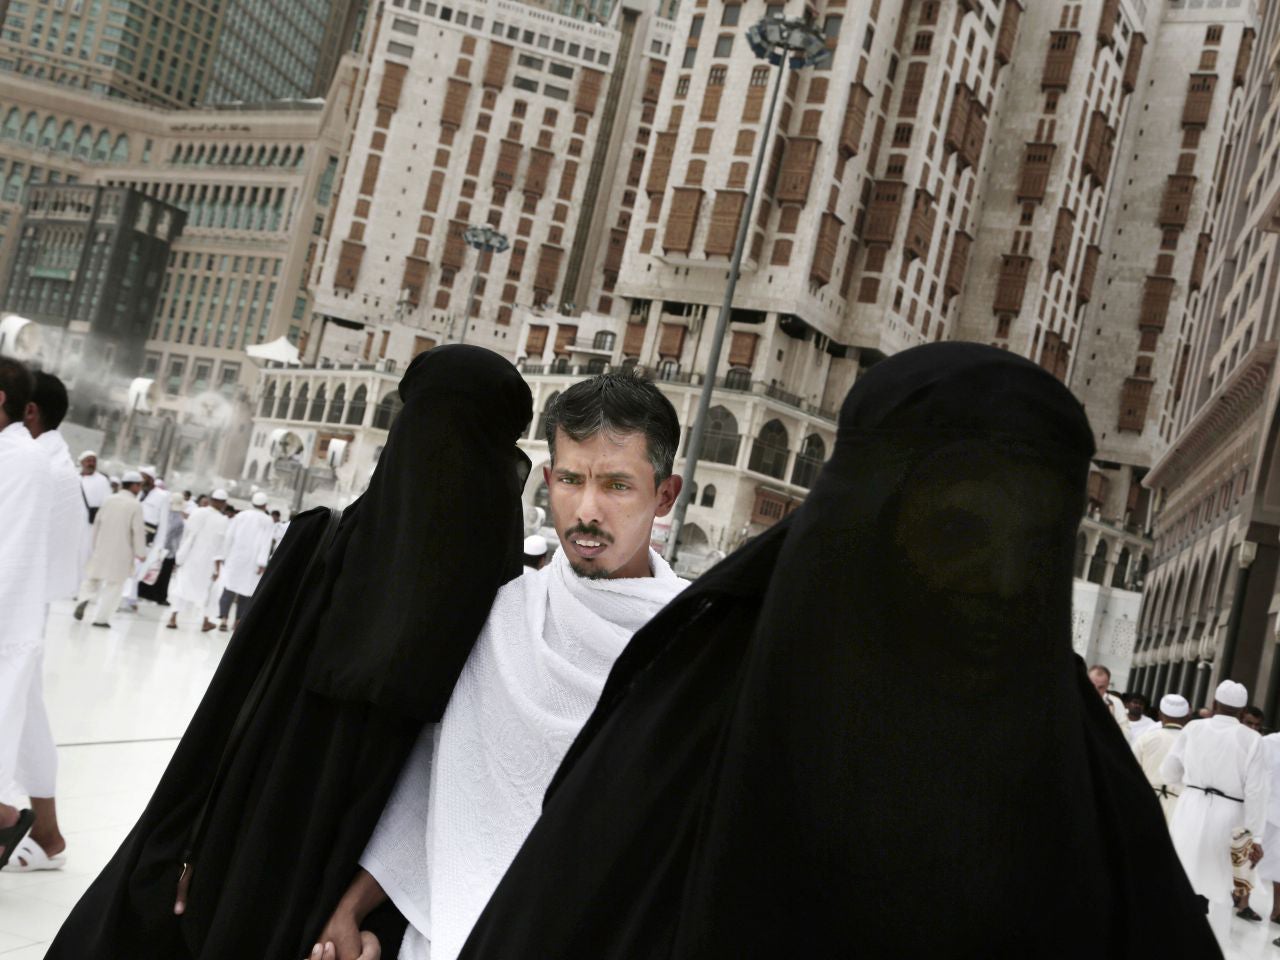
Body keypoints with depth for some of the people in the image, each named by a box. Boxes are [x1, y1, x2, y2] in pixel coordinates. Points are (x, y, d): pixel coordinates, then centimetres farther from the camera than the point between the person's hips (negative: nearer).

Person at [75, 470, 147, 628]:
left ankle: (84, 599, -6)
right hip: (121, 551, -4)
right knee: (115, 585, 4)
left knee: (93, 577, 20)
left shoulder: (108, 500, 5)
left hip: (102, 548, 4)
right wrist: (141, 553, -2)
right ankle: (100, 618, 0)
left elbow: (97, 523, 10)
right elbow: (138, 531, -11)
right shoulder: (136, 505, -10)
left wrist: (95, 544, 20)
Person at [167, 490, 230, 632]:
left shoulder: (197, 513, -4)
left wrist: (180, 556, 7)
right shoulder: (223, 521, -11)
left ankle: (173, 618, 3)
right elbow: (220, 545, -12)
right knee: (205, 589, 13)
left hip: (189, 557, 2)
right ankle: (205, 621, 22)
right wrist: (217, 567, -6)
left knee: (183, 586, 9)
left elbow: (186, 534, 0)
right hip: (207, 560, -2)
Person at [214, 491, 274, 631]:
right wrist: (262, 562, -16)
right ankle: (239, 621, 6)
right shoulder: (268, 521, 0)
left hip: (235, 558, 2)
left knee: (229, 588, 1)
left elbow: (228, 536, 2)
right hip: (252, 561, -1)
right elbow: (266, 543, -11)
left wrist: (221, 555, 4)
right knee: (247, 591, 7)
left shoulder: (241, 515, 6)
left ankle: (223, 618, -12)